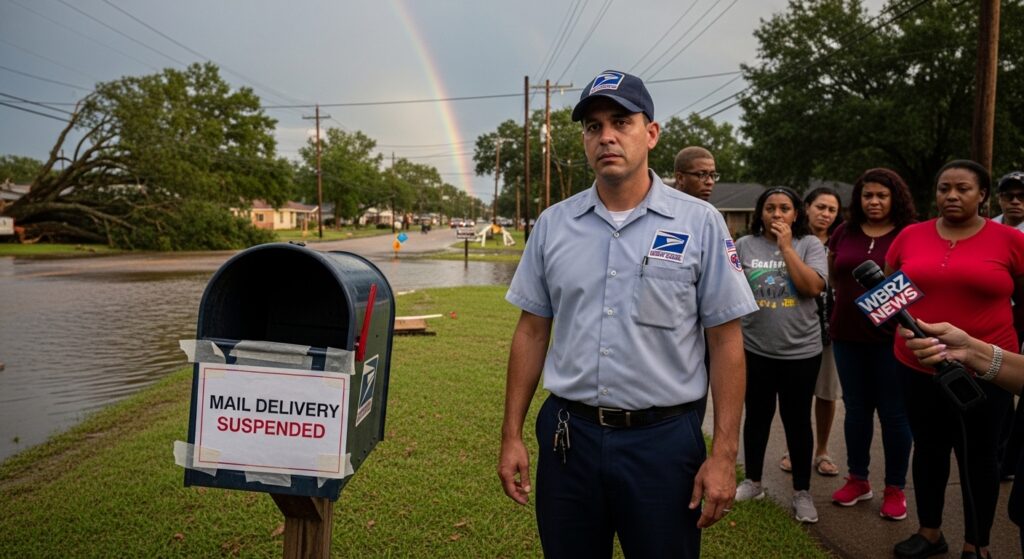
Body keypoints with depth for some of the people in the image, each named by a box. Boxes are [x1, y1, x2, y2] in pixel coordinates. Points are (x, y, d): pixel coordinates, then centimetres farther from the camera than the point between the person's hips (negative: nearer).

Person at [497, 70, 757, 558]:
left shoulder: (700, 224, -4)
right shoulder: (553, 224, 3)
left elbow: (725, 342, -3)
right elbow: (532, 332, 7)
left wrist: (724, 454, -7)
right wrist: (511, 436, 5)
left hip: (663, 439, -2)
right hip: (568, 435, 3)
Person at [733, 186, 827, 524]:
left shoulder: (809, 244, -2)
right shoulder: (744, 246, 1)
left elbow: (812, 287, -15)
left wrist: (786, 246, -14)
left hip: (801, 351, -1)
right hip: (754, 349, 1)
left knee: (797, 420, 9)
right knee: (757, 416, 14)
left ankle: (802, 492, 24)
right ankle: (752, 482, 30)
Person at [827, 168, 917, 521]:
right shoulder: (844, 234, 7)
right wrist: (851, 302, 12)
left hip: (892, 337, -4)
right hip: (848, 336, 4)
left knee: (893, 412, 5)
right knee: (856, 408, 13)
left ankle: (895, 489, 19)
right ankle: (857, 480, 28)